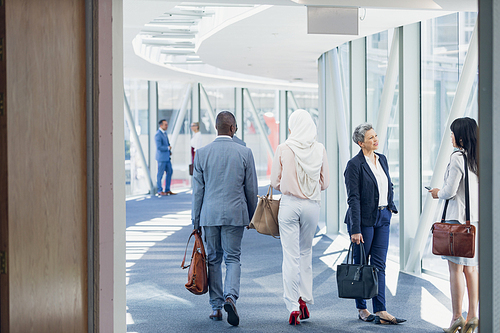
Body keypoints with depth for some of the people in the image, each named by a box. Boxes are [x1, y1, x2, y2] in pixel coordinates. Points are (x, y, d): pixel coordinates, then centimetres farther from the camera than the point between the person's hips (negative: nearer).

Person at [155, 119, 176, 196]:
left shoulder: (164, 133, 12)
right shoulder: (158, 135, -17)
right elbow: (159, 147, -24)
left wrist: (170, 151, 5)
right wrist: (168, 148, -10)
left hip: (167, 157, 9)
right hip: (161, 157, -9)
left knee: (169, 172, 8)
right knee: (160, 174, -1)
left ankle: (167, 190, 14)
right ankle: (160, 191, 8)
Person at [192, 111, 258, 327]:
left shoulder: (202, 153, -1)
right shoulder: (244, 153, -3)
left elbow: (197, 190, 2)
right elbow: (251, 189, 3)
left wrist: (196, 220, 9)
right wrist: (252, 216, 15)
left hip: (209, 214, 1)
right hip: (235, 214, -1)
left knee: (213, 260, 10)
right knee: (232, 258, 5)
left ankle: (216, 307, 11)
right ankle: (230, 297, -17)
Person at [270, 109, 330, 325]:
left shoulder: (283, 149, -6)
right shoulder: (319, 150, -1)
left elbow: (275, 182, 1)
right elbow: (325, 182, 6)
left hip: (289, 204, -2)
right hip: (312, 205, 2)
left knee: (290, 256, 0)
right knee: (306, 252, 19)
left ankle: (293, 307, -1)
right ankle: (304, 299, 18)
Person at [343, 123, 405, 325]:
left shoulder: (382, 159, 10)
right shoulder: (354, 165, -12)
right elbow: (353, 199, -15)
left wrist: (390, 206, 12)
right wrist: (355, 230, -18)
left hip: (383, 218, 6)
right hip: (364, 220, -6)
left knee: (379, 265, 2)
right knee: (361, 265, 5)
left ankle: (380, 311, 0)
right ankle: (361, 309, 17)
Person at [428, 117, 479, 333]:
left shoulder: (457, 157, -13)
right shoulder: (479, 158, 8)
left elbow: (450, 191, -15)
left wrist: (438, 193, 7)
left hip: (458, 218, -7)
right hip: (477, 218, 7)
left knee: (456, 268, -2)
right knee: (471, 268, 11)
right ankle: (472, 315, 10)